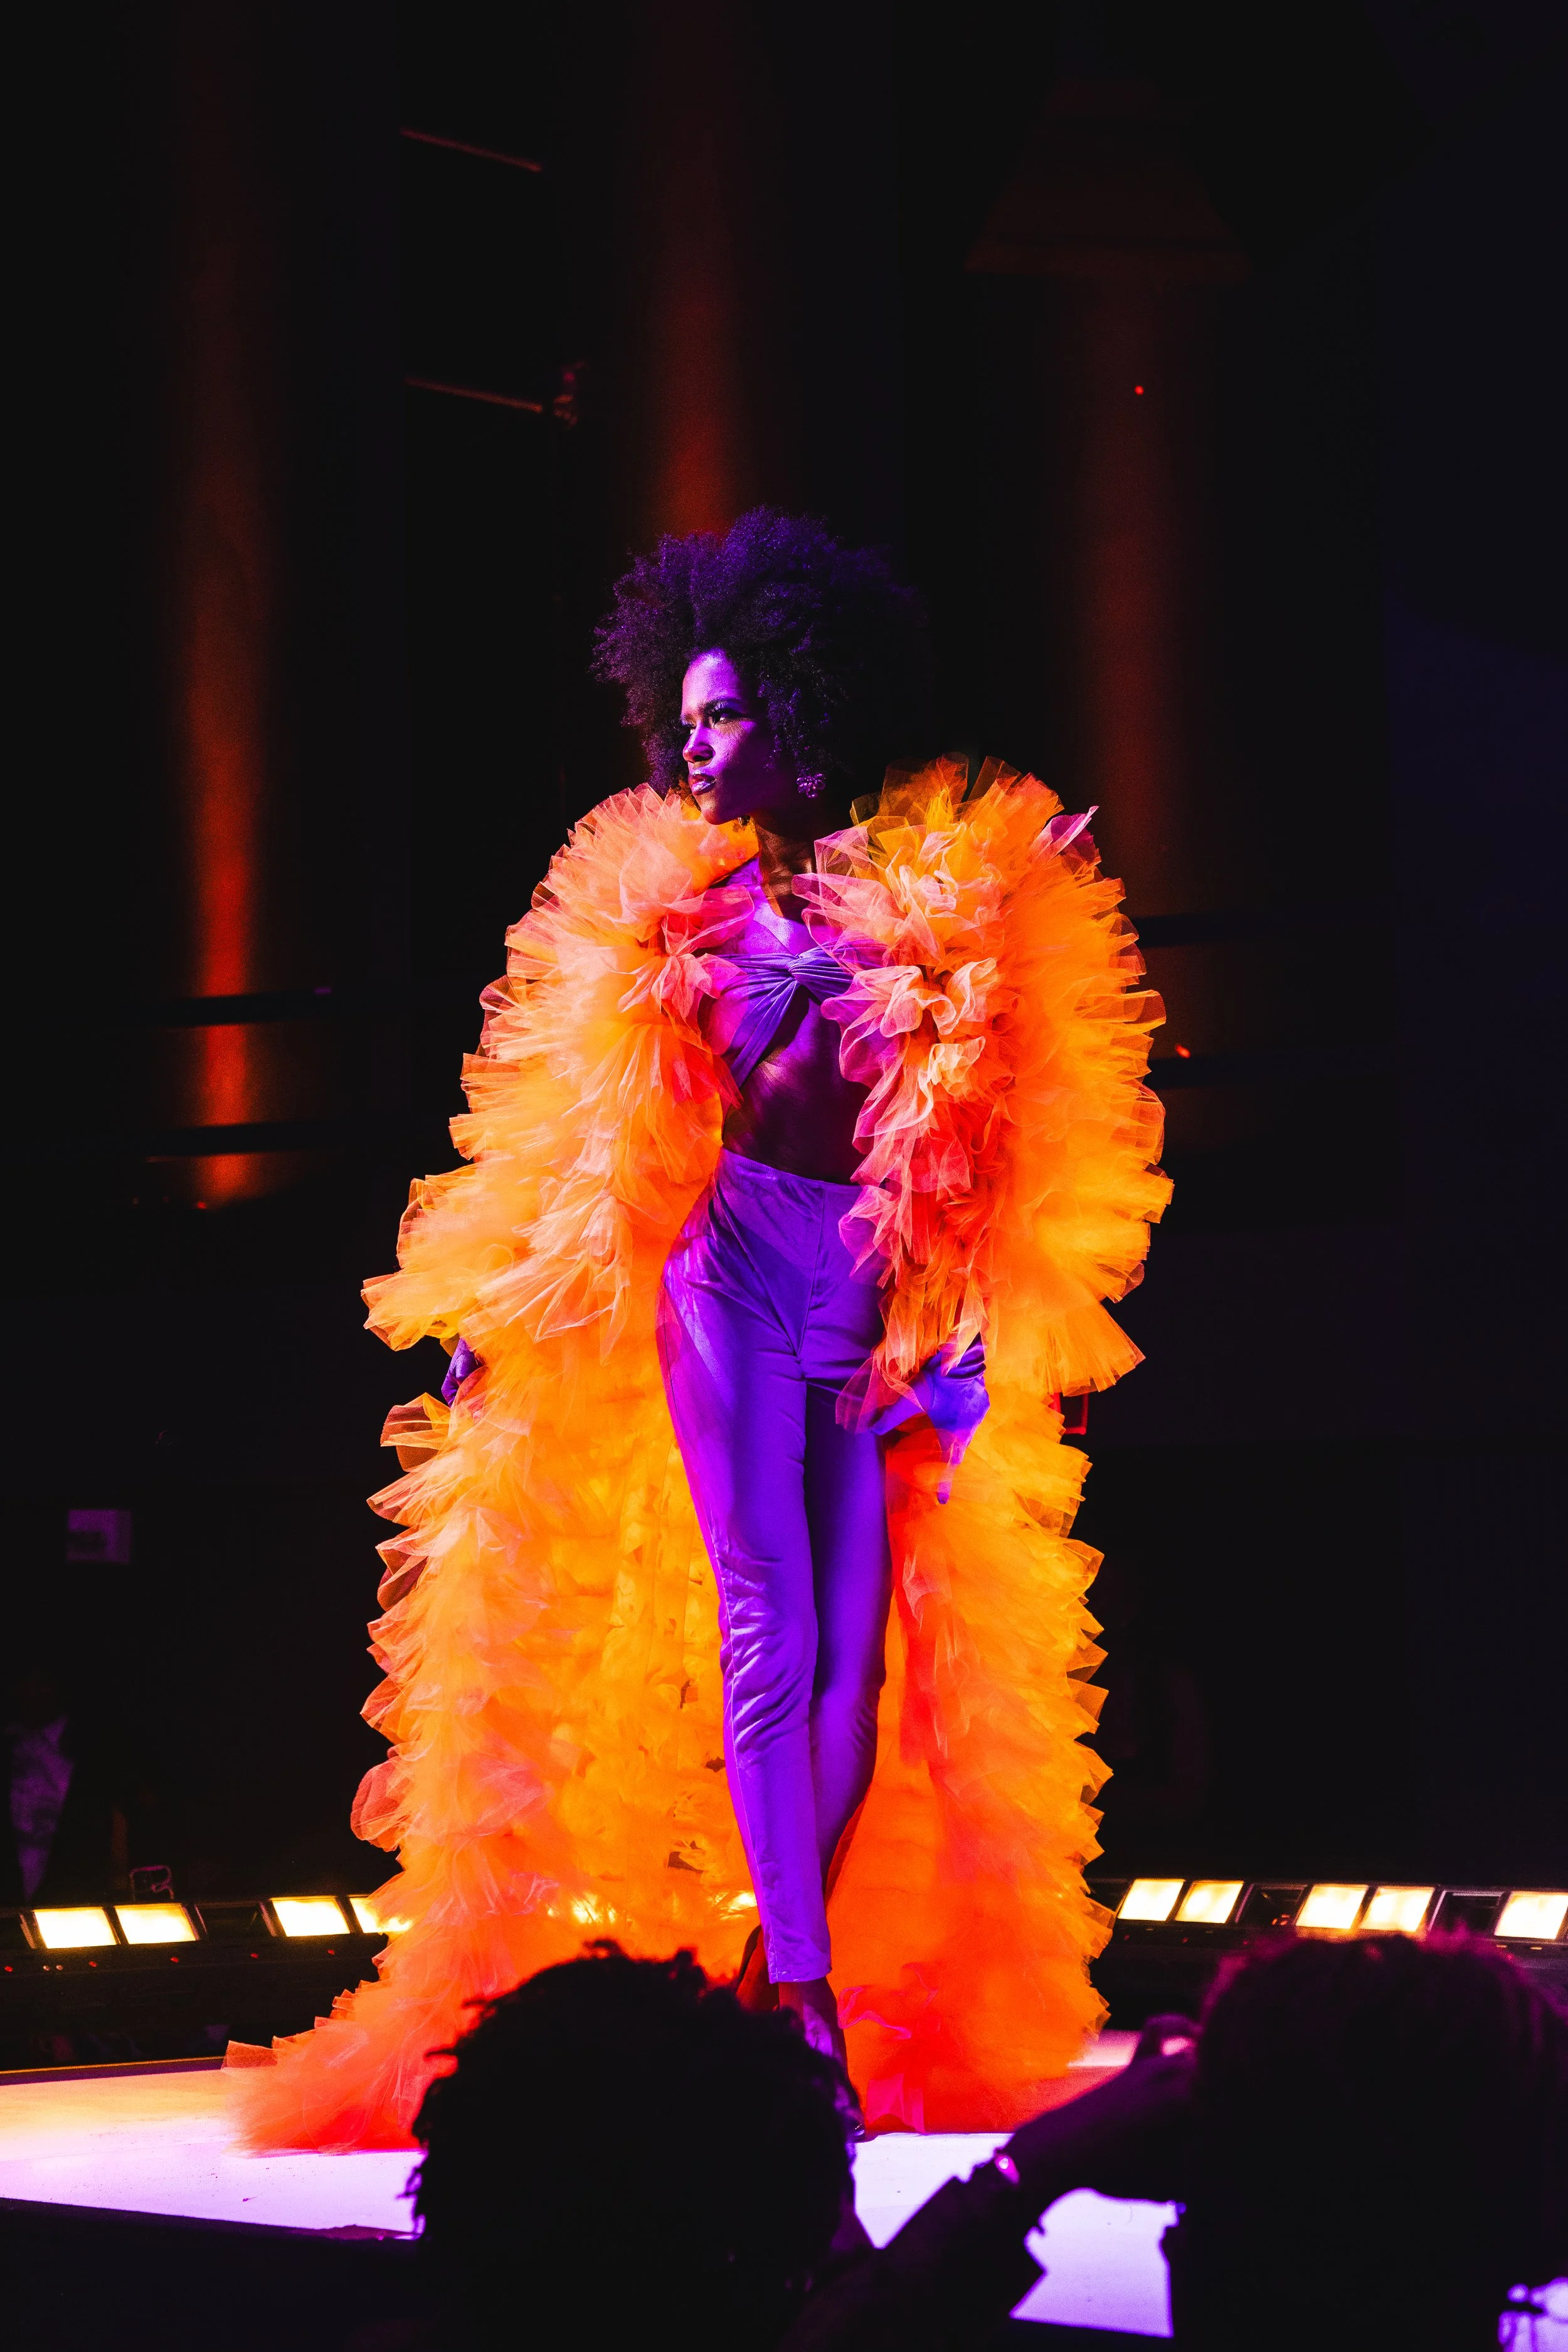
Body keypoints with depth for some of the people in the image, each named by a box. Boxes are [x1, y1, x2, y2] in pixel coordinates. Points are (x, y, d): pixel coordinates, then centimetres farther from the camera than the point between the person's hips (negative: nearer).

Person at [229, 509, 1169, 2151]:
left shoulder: (938, 895, 5)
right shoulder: (681, 902, 8)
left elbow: (1001, 1148, 5)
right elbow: (591, 1139, 13)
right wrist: (497, 1309, 11)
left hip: (884, 1301, 1)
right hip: (734, 1273, -1)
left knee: (856, 1654, -1)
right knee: (769, 1627, -11)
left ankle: (788, 1974, 9)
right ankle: (799, 1997, -11)